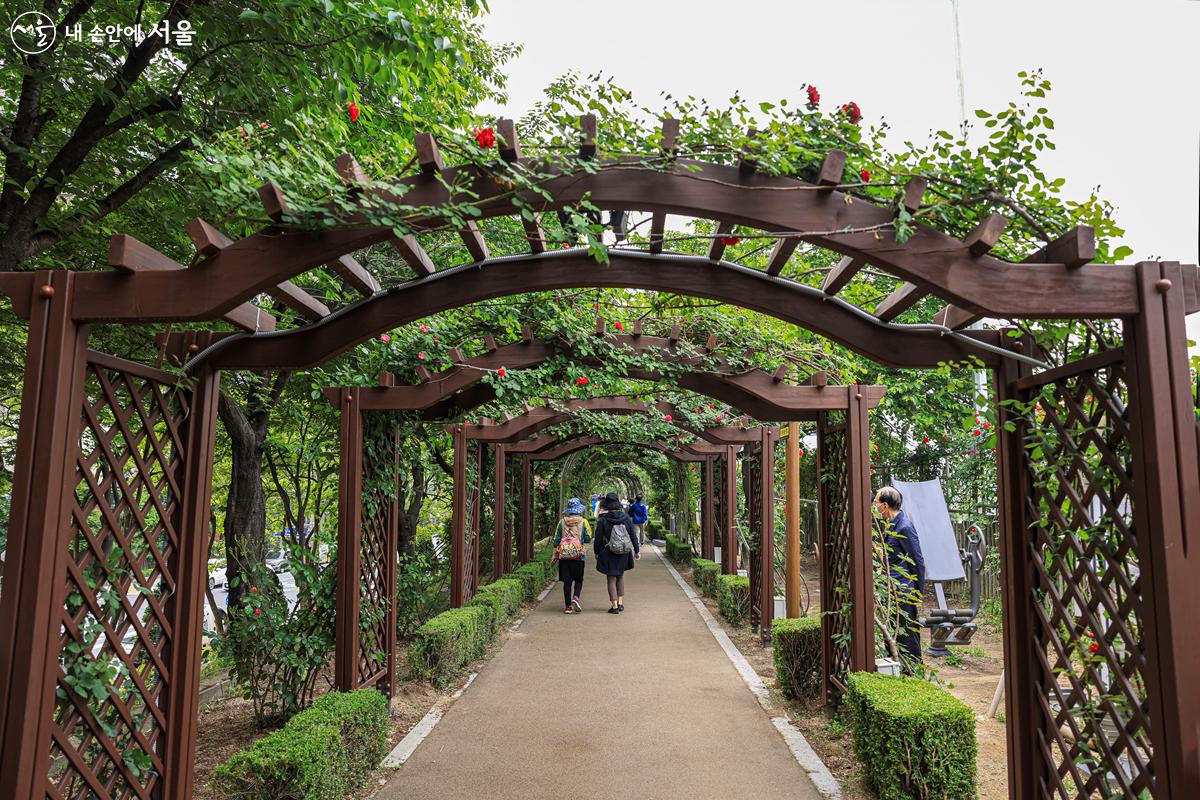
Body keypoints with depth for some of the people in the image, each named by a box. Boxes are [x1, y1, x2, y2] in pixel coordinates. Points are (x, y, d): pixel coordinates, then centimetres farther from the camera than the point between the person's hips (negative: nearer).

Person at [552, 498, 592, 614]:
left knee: (567, 581, 6)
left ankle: (568, 606, 7)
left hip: (564, 556, 2)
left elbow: (556, 540, 5)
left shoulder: (562, 522, 3)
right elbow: (588, 539, -2)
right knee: (578, 579, 11)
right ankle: (575, 597, -13)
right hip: (578, 556, -2)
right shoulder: (583, 522, -3)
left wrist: (555, 555, 12)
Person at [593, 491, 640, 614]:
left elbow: (598, 539, -8)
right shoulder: (626, 518, -3)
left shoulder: (602, 520, -13)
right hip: (624, 553, 3)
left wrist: (597, 553, 6)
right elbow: (633, 536, 2)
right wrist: (637, 551, 12)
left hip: (608, 554, -3)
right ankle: (621, 603, 19)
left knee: (612, 579, 6)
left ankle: (615, 606, 3)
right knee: (621, 576, 21)